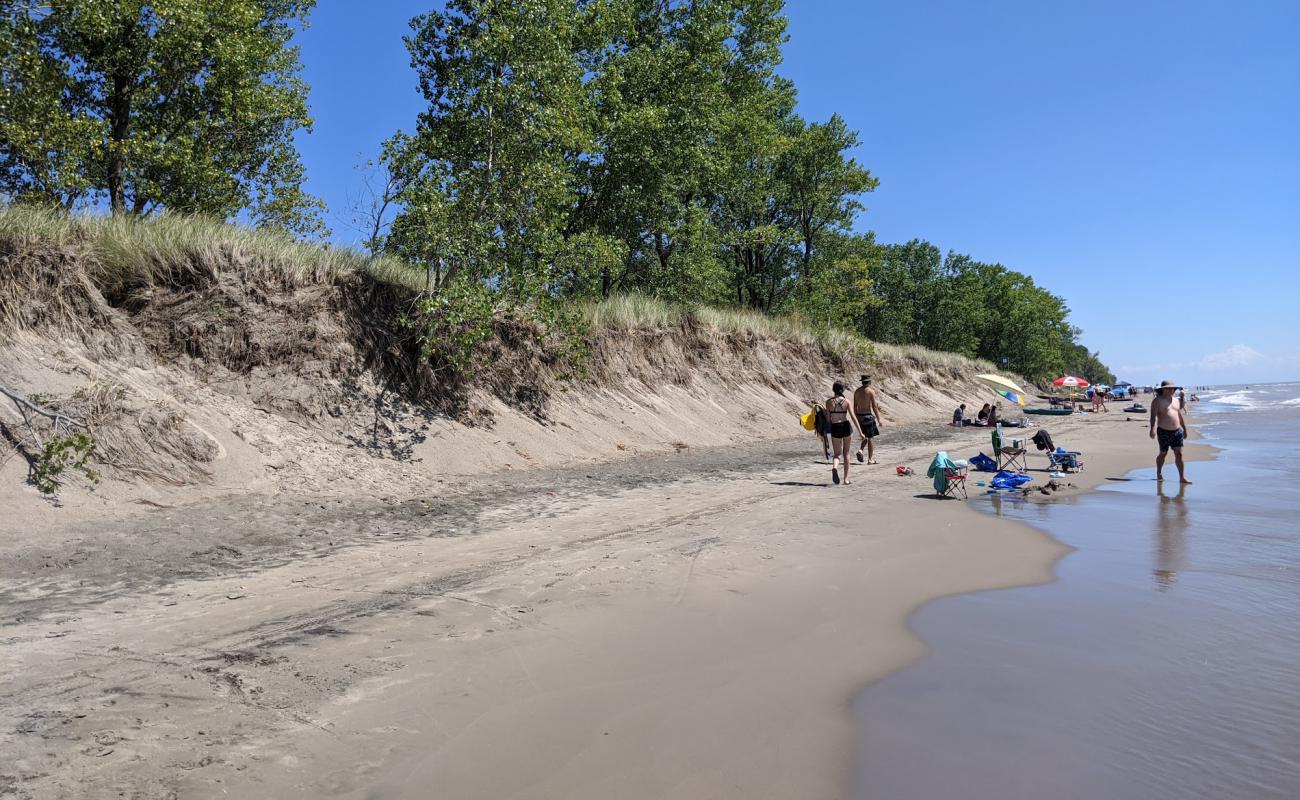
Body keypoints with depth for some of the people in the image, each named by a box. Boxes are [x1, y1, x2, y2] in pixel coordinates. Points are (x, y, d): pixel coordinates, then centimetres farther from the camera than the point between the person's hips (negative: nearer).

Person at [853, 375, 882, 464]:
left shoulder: (857, 391, 7)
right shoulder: (871, 391, -9)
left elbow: (855, 406, 10)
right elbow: (874, 407, -11)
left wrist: (856, 419, 18)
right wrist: (879, 419, -5)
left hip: (859, 416, 5)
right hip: (868, 416, -5)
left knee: (865, 436, 20)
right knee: (871, 437, 4)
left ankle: (860, 450, -5)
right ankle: (870, 459, 6)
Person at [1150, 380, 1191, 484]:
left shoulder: (1175, 401, 15)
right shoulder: (1157, 401, -7)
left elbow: (1180, 415, 22)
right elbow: (1153, 415, -18)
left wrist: (1184, 429, 22)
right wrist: (1153, 429, -31)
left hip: (1177, 431, 5)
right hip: (1164, 432, -5)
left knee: (1179, 454, -3)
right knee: (1163, 454, 8)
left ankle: (1182, 477, -4)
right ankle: (1158, 474, 27)